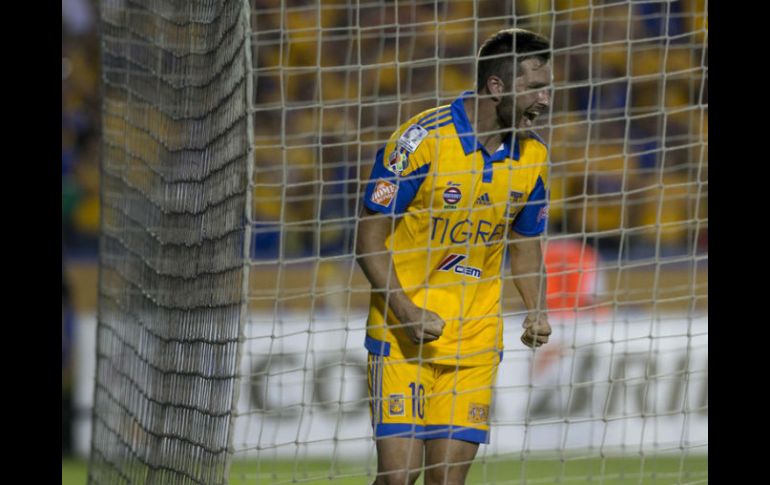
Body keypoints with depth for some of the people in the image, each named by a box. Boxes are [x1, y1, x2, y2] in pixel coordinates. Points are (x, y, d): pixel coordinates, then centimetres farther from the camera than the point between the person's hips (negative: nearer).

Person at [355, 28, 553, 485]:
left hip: (477, 341, 4)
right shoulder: (422, 139, -14)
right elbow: (369, 240, -9)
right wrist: (405, 313, -21)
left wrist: (538, 311, -1)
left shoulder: (532, 156, 3)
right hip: (403, 338, -4)